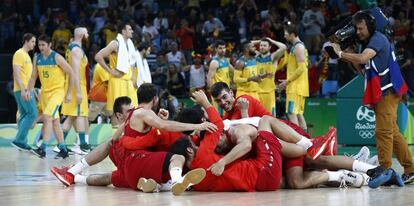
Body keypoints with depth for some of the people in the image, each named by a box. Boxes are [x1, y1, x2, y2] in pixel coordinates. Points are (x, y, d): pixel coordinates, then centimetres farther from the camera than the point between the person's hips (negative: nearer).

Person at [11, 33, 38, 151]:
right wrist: (23, 90, -26)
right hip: (22, 90, -10)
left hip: (26, 90, 10)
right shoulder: (19, 54, -11)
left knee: (24, 115, 10)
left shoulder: (26, 55, 19)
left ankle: (22, 143, 11)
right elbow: (16, 73, -19)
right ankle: (19, 140, -13)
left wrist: (30, 90, 23)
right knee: (32, 113, -13)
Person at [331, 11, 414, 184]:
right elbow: (364, 69, 21)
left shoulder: (378, 39, -12)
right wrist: (349, 57, 7)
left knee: (383, 132, -13)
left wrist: (341, 54, -18)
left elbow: (363, 58, -29)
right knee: (392, 132, 11)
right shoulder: (369, 41, 18)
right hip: (381, 93, 10)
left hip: (387, 92, -10)